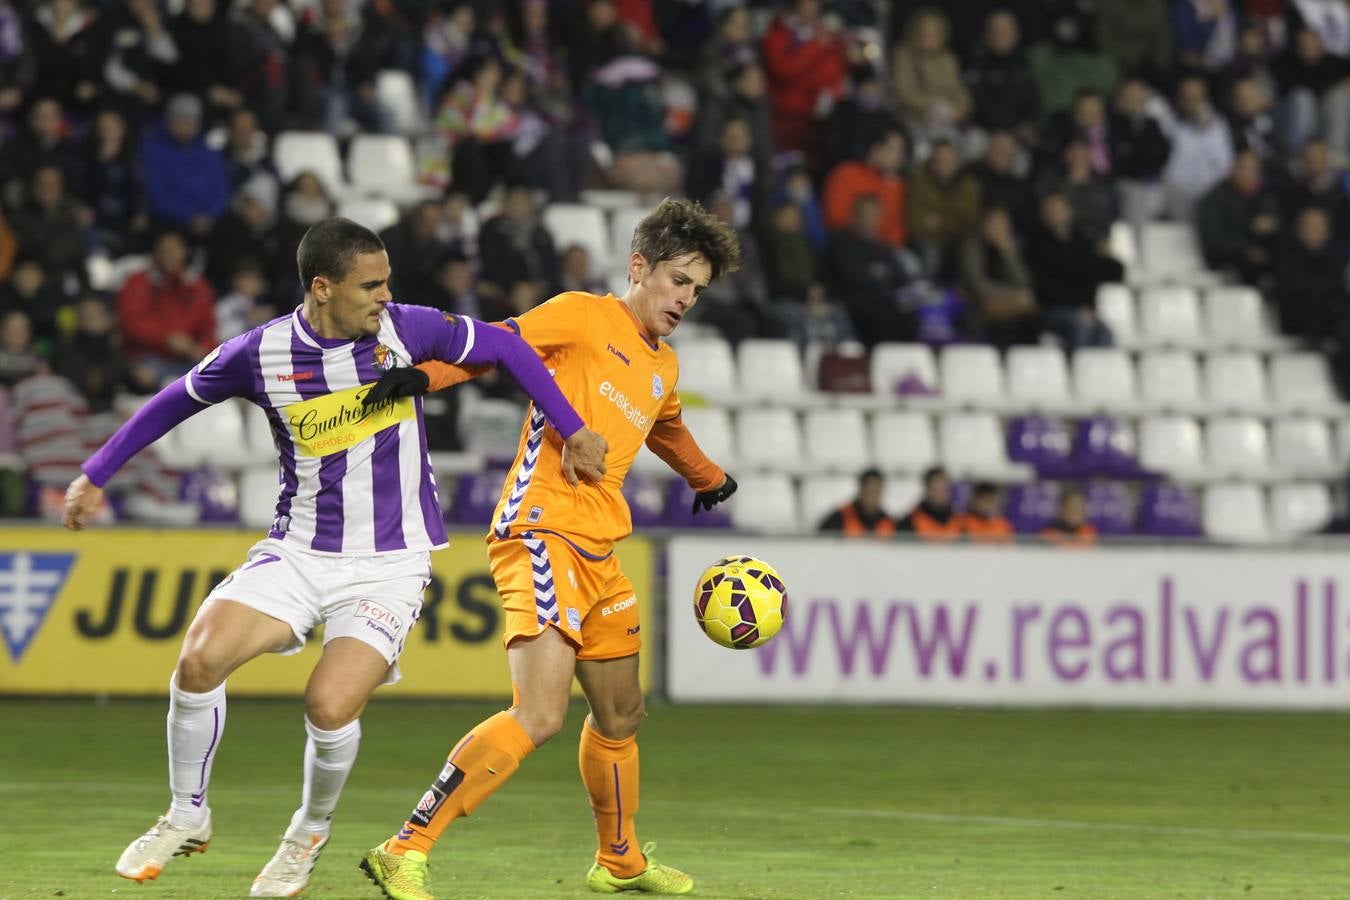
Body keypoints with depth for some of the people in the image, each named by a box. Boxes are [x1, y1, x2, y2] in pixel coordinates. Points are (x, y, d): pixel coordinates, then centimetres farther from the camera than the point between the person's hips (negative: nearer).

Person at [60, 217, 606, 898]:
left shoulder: (407, 330, -9)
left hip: (390, 564, -2)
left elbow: (504, 348, 7)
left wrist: (573, 430, 6)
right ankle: (188, 816, 5)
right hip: (297, 552, 2)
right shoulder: (260, 354, -8)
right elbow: (175, 402, 9)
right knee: (200, 660, -19)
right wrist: (95, 475, 11)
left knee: (329, 707, -21)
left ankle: (311, 832, 11)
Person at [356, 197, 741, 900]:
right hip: (543, 531, -9)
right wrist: (422, 375, -29)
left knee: (620, 717, 19)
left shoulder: (662, 368, 21)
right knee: (539, 716, -22)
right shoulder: (583, 317, -2)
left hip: (599, 552, 9)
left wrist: (708, 477, 60)